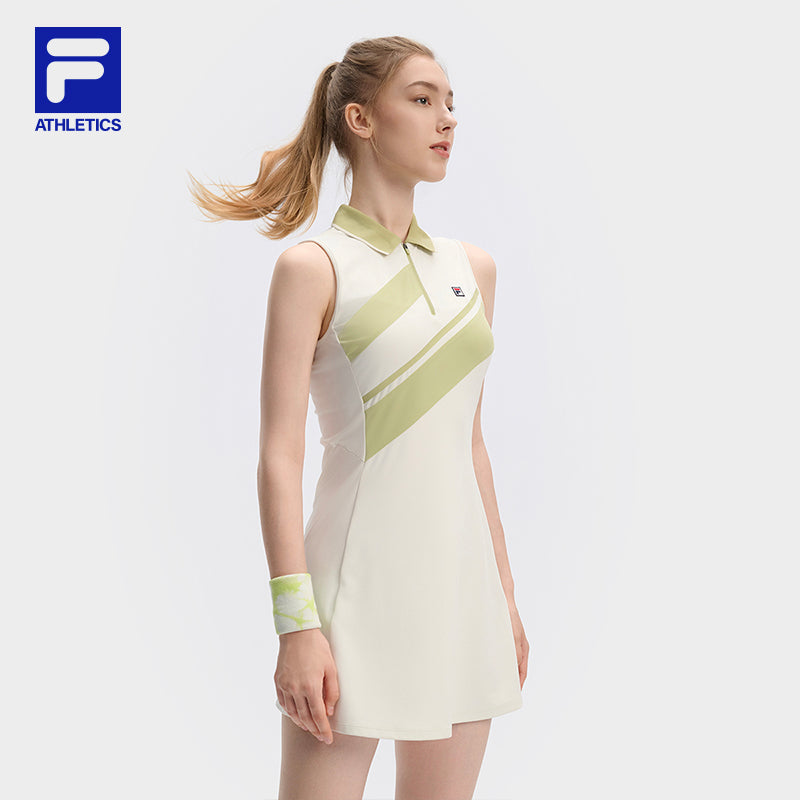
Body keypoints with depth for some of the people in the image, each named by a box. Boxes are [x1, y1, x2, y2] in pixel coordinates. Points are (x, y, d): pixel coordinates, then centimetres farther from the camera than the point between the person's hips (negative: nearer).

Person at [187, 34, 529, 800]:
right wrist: (296, 623, -17)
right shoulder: (314, 266, -7)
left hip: (460, 579, 6)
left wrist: (505, 592, 14)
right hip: (360, 585, -6)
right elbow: (280, 455, -11)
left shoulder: (471, 267, 10)